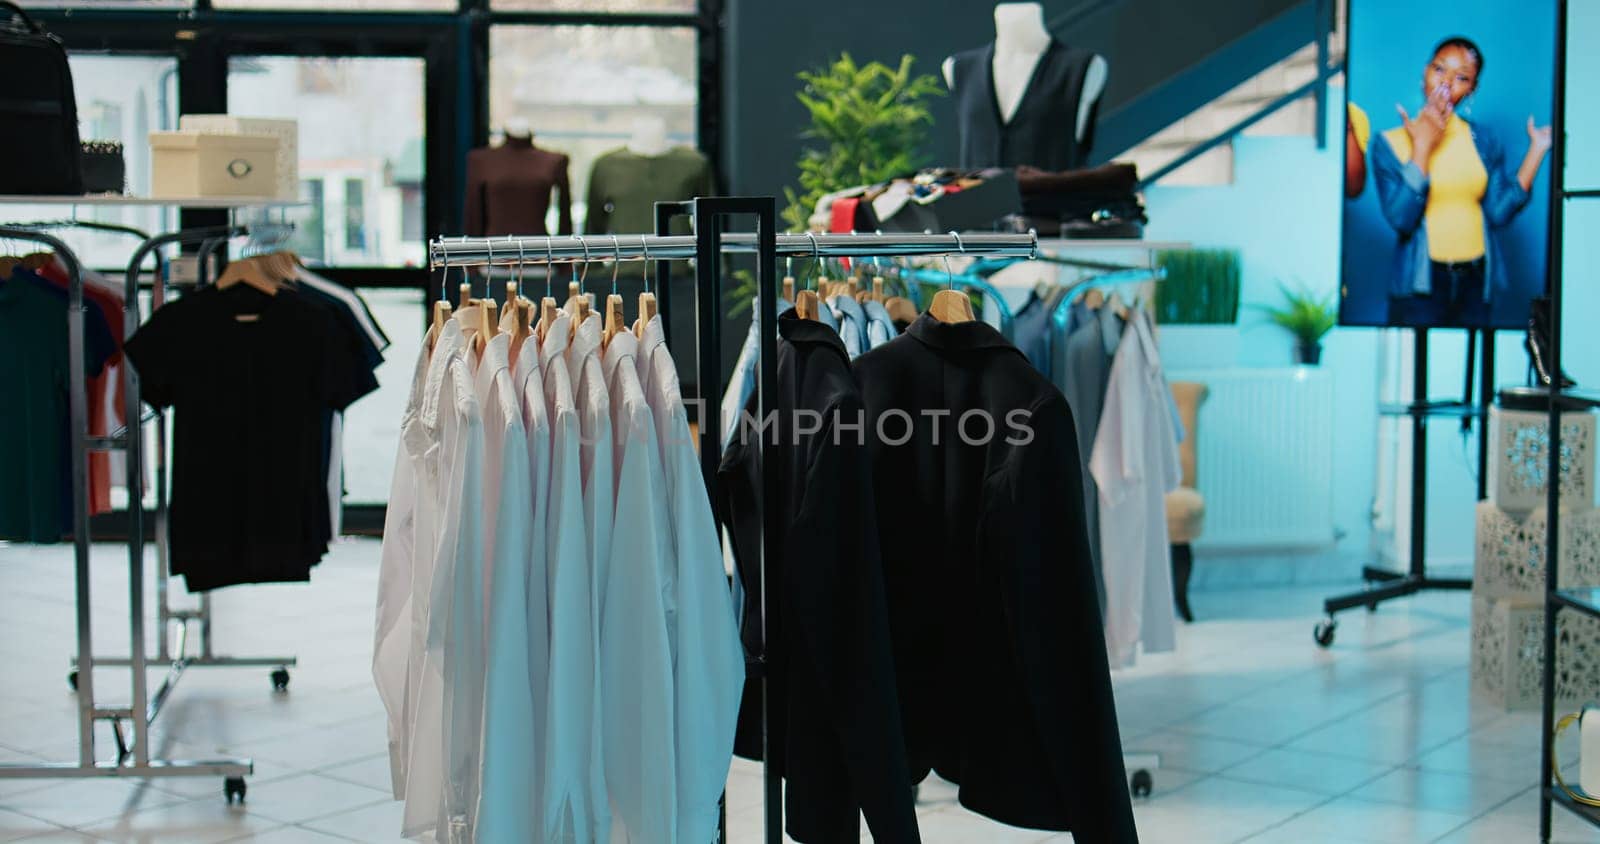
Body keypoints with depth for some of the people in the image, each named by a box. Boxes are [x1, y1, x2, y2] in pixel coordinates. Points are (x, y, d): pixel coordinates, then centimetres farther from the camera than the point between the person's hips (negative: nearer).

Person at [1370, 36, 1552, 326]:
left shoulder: (1483, 142, 6)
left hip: (1475, 281, 3)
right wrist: (1422, 147, -16)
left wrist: (1537, 149, -4)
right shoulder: (1390, 144, -4)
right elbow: (1402, 219, -16)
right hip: (1421, 285, -3)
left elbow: (1500, 212, -4)